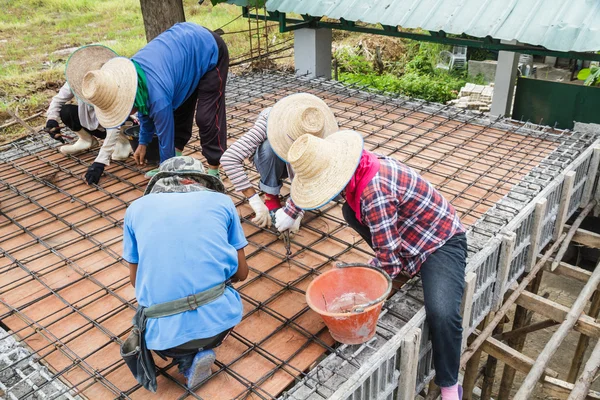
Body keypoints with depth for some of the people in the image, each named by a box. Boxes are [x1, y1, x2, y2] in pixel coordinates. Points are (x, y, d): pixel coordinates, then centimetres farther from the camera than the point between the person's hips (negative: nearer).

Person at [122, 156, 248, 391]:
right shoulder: (221, 201, 7)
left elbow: (135, 279, 17)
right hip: (219, 318, 1)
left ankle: (188, 356, 9)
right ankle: (197, 352, 12)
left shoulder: (137, 208, 9)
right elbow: (241, 273, 12)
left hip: (164, 332, -1)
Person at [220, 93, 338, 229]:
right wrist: (255, 201, -46)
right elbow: (229, 158, -44)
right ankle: (271, 196, -16)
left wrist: (293, 212, -43)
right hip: (269, 161, -1)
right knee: (270, 146, -38)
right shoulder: (269, 120, -38)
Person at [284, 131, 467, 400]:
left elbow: (388, 255, -29)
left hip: (440, 242, -9)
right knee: (350, 211, 7)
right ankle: (400, 264, 14)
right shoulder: (359, 166, -8)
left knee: (442, 314, -30)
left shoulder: (374, 190, -36)